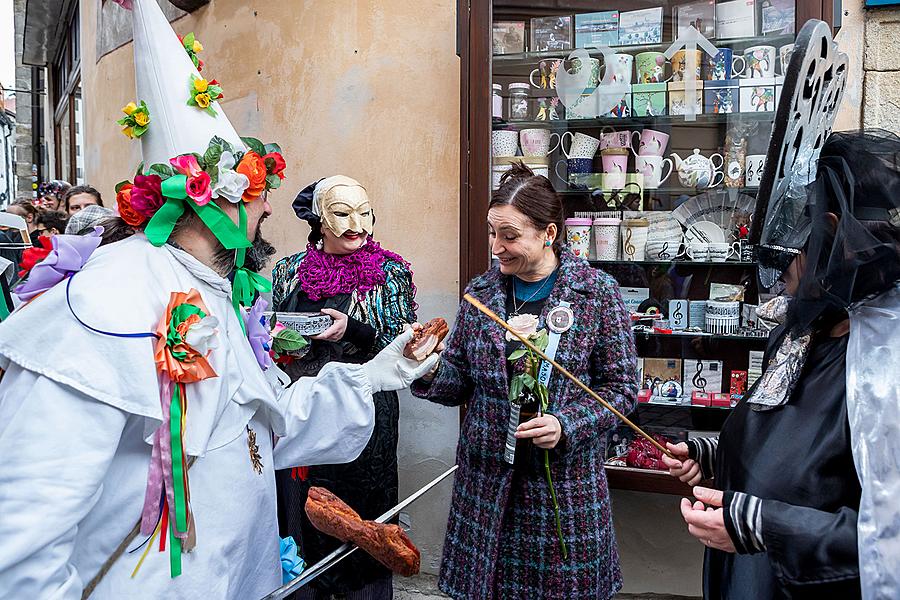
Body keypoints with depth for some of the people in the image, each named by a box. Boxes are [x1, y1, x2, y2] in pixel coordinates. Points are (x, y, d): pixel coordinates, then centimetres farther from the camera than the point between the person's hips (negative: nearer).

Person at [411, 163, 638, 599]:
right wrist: (429, 374, -15)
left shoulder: (597, 292, -8)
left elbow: (620, 387, -5)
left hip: (565, 478, -3)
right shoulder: (480, 292, 2)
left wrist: (567, 425, -19)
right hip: (487, 479, 3)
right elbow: (462, 383, 6)